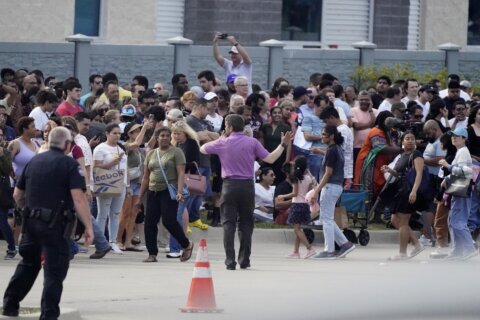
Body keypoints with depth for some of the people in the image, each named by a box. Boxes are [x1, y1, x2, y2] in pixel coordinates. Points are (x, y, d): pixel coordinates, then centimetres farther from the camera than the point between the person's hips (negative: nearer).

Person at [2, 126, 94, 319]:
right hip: (55, 223, -6)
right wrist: (88, 227, -16)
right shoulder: (69, 164, -8)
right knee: (54, 270, 1)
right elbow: (78, 198, -18)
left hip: (31, 221, 6)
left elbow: (17, 195, 16)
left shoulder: (34, 161, 9)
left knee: (28, 264, 24)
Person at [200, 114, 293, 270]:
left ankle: (230, 261, -9)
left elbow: (202, 149, 15)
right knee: (246, 224, 9)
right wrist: (283, 145, 9)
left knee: (228, 223, 0)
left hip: (230, 186, -2)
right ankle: (244, 260, 6)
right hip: (247, 185, 2)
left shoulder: (222, 143, 0)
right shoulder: (252, 142, 2)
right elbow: (270, 158, -1)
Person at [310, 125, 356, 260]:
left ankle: (329, 251, -1)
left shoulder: (331, 151, -15)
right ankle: (345, 243, 12)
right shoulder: (338, 149, 14)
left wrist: (317, 191, -19)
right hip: (338, 186, 10)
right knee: (328, 219, 15)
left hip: (330, 186, -10)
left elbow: (328, 173, -19)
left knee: (327, 219, -4)